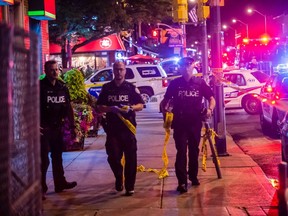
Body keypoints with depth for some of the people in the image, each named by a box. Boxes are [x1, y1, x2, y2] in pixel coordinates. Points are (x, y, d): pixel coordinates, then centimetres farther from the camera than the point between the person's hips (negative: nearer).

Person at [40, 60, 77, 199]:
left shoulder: (62, 87, 7)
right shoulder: (40, 87, -11)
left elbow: (68, 107, 13)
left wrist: (72, 125, 11)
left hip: (57, 127, 6)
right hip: (43, 128, -6)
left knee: (57, 157, 18)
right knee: (43, 159, -4)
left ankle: (60, 183, 29)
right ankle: (41, 188, 4)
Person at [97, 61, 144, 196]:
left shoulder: (131, 88, 6)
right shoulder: (106, 88, 9)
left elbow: (140, 105, 6)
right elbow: (100, 107, 7)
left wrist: (130, 108, -14)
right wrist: (111, 108, -12)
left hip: (128, 127, -1)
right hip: (112, 128, 1)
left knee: (130, 157, 0)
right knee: (113, 157, -1)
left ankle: (130, 186, 9)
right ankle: (119, 177, 28)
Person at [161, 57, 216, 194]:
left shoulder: (199, 82, 2)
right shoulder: (175, 83, 1)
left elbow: (211, 98, 5)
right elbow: (166, 100, 7)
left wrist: (210, 109, -14)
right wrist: (165, 108, -15)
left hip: (195, 122, 2)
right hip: (179, 123, -2)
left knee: (194, 150, 14)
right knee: (181, 152, -7)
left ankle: (193, 176, 31)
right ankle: (182, 181, -7)